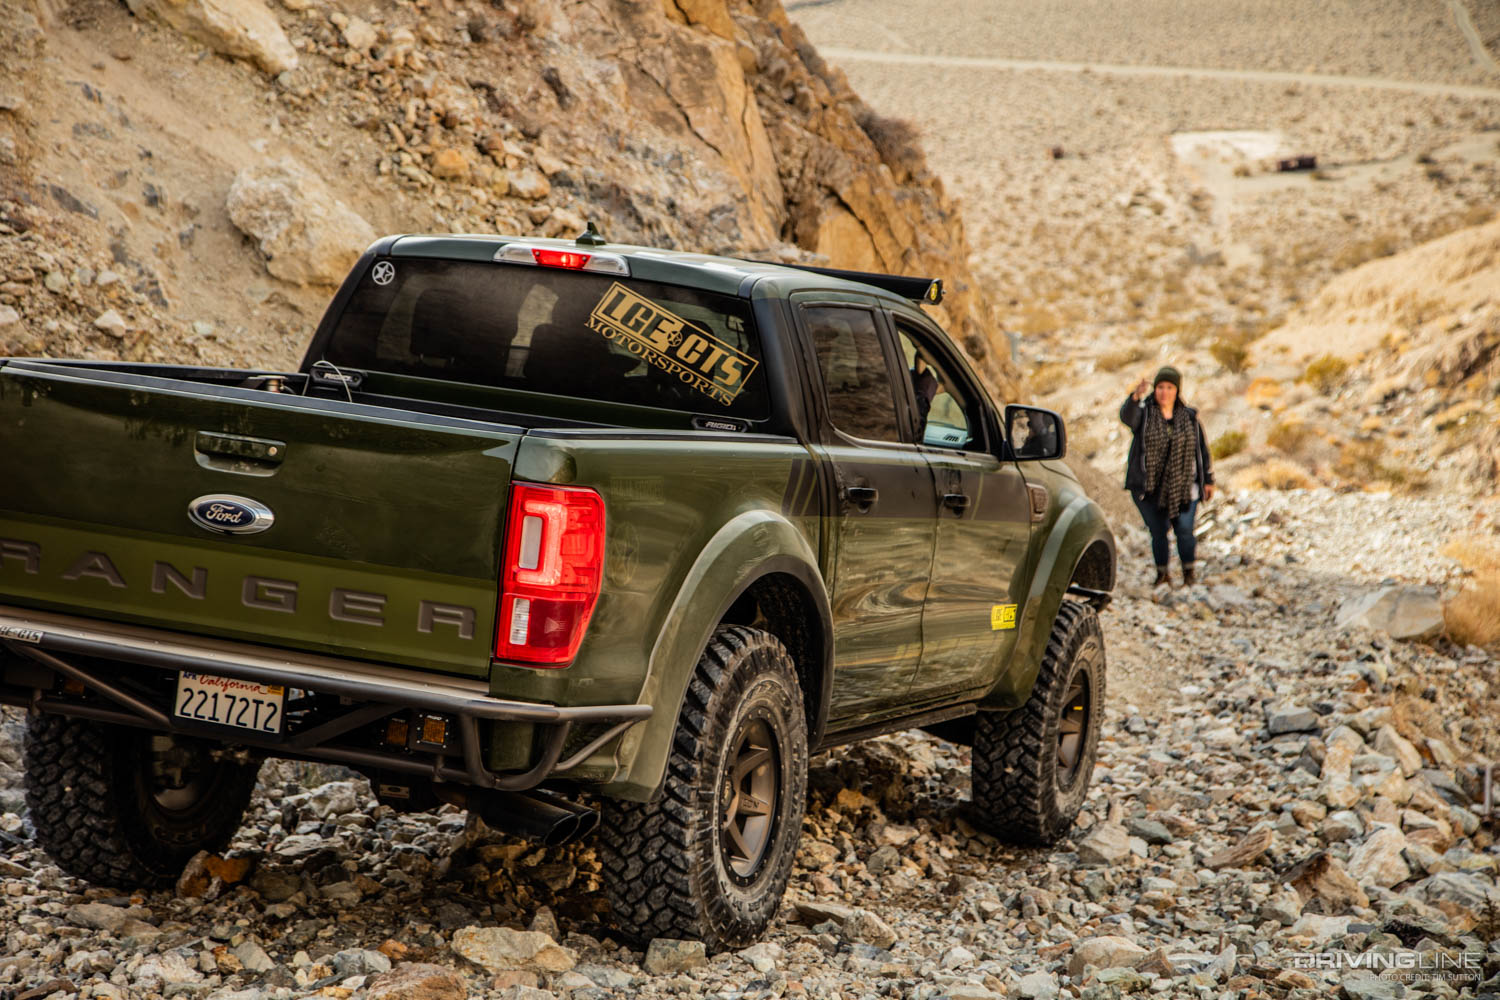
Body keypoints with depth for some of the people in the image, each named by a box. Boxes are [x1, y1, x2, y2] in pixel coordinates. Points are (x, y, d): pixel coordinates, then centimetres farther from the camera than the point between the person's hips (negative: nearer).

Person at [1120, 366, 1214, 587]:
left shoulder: (1190, 417, 7)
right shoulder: (1144, 412, 0)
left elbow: (1202, 449, 13)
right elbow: (1127, 417, -25)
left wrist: (1207, 480, 10)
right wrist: (1135, 397, -44)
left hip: (1182, 487, 0)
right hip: (1149, 487, 0)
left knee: (1184, 530, -7)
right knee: (1157, 533, 3)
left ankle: (1190, 572, 9)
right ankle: (1162, 573, 18)